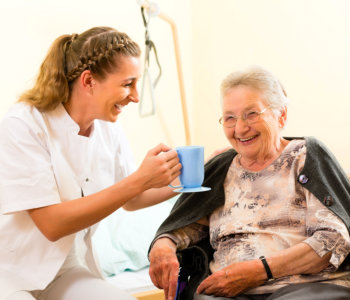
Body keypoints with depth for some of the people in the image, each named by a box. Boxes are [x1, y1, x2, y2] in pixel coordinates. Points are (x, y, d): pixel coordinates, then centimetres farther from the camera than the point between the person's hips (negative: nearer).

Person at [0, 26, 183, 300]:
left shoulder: (109, 131, 2)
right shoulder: (23, 126, -18)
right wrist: (140, 180, -26)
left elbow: (130, 200, 16)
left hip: (67, 270, 5)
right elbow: (52, 224, -23)